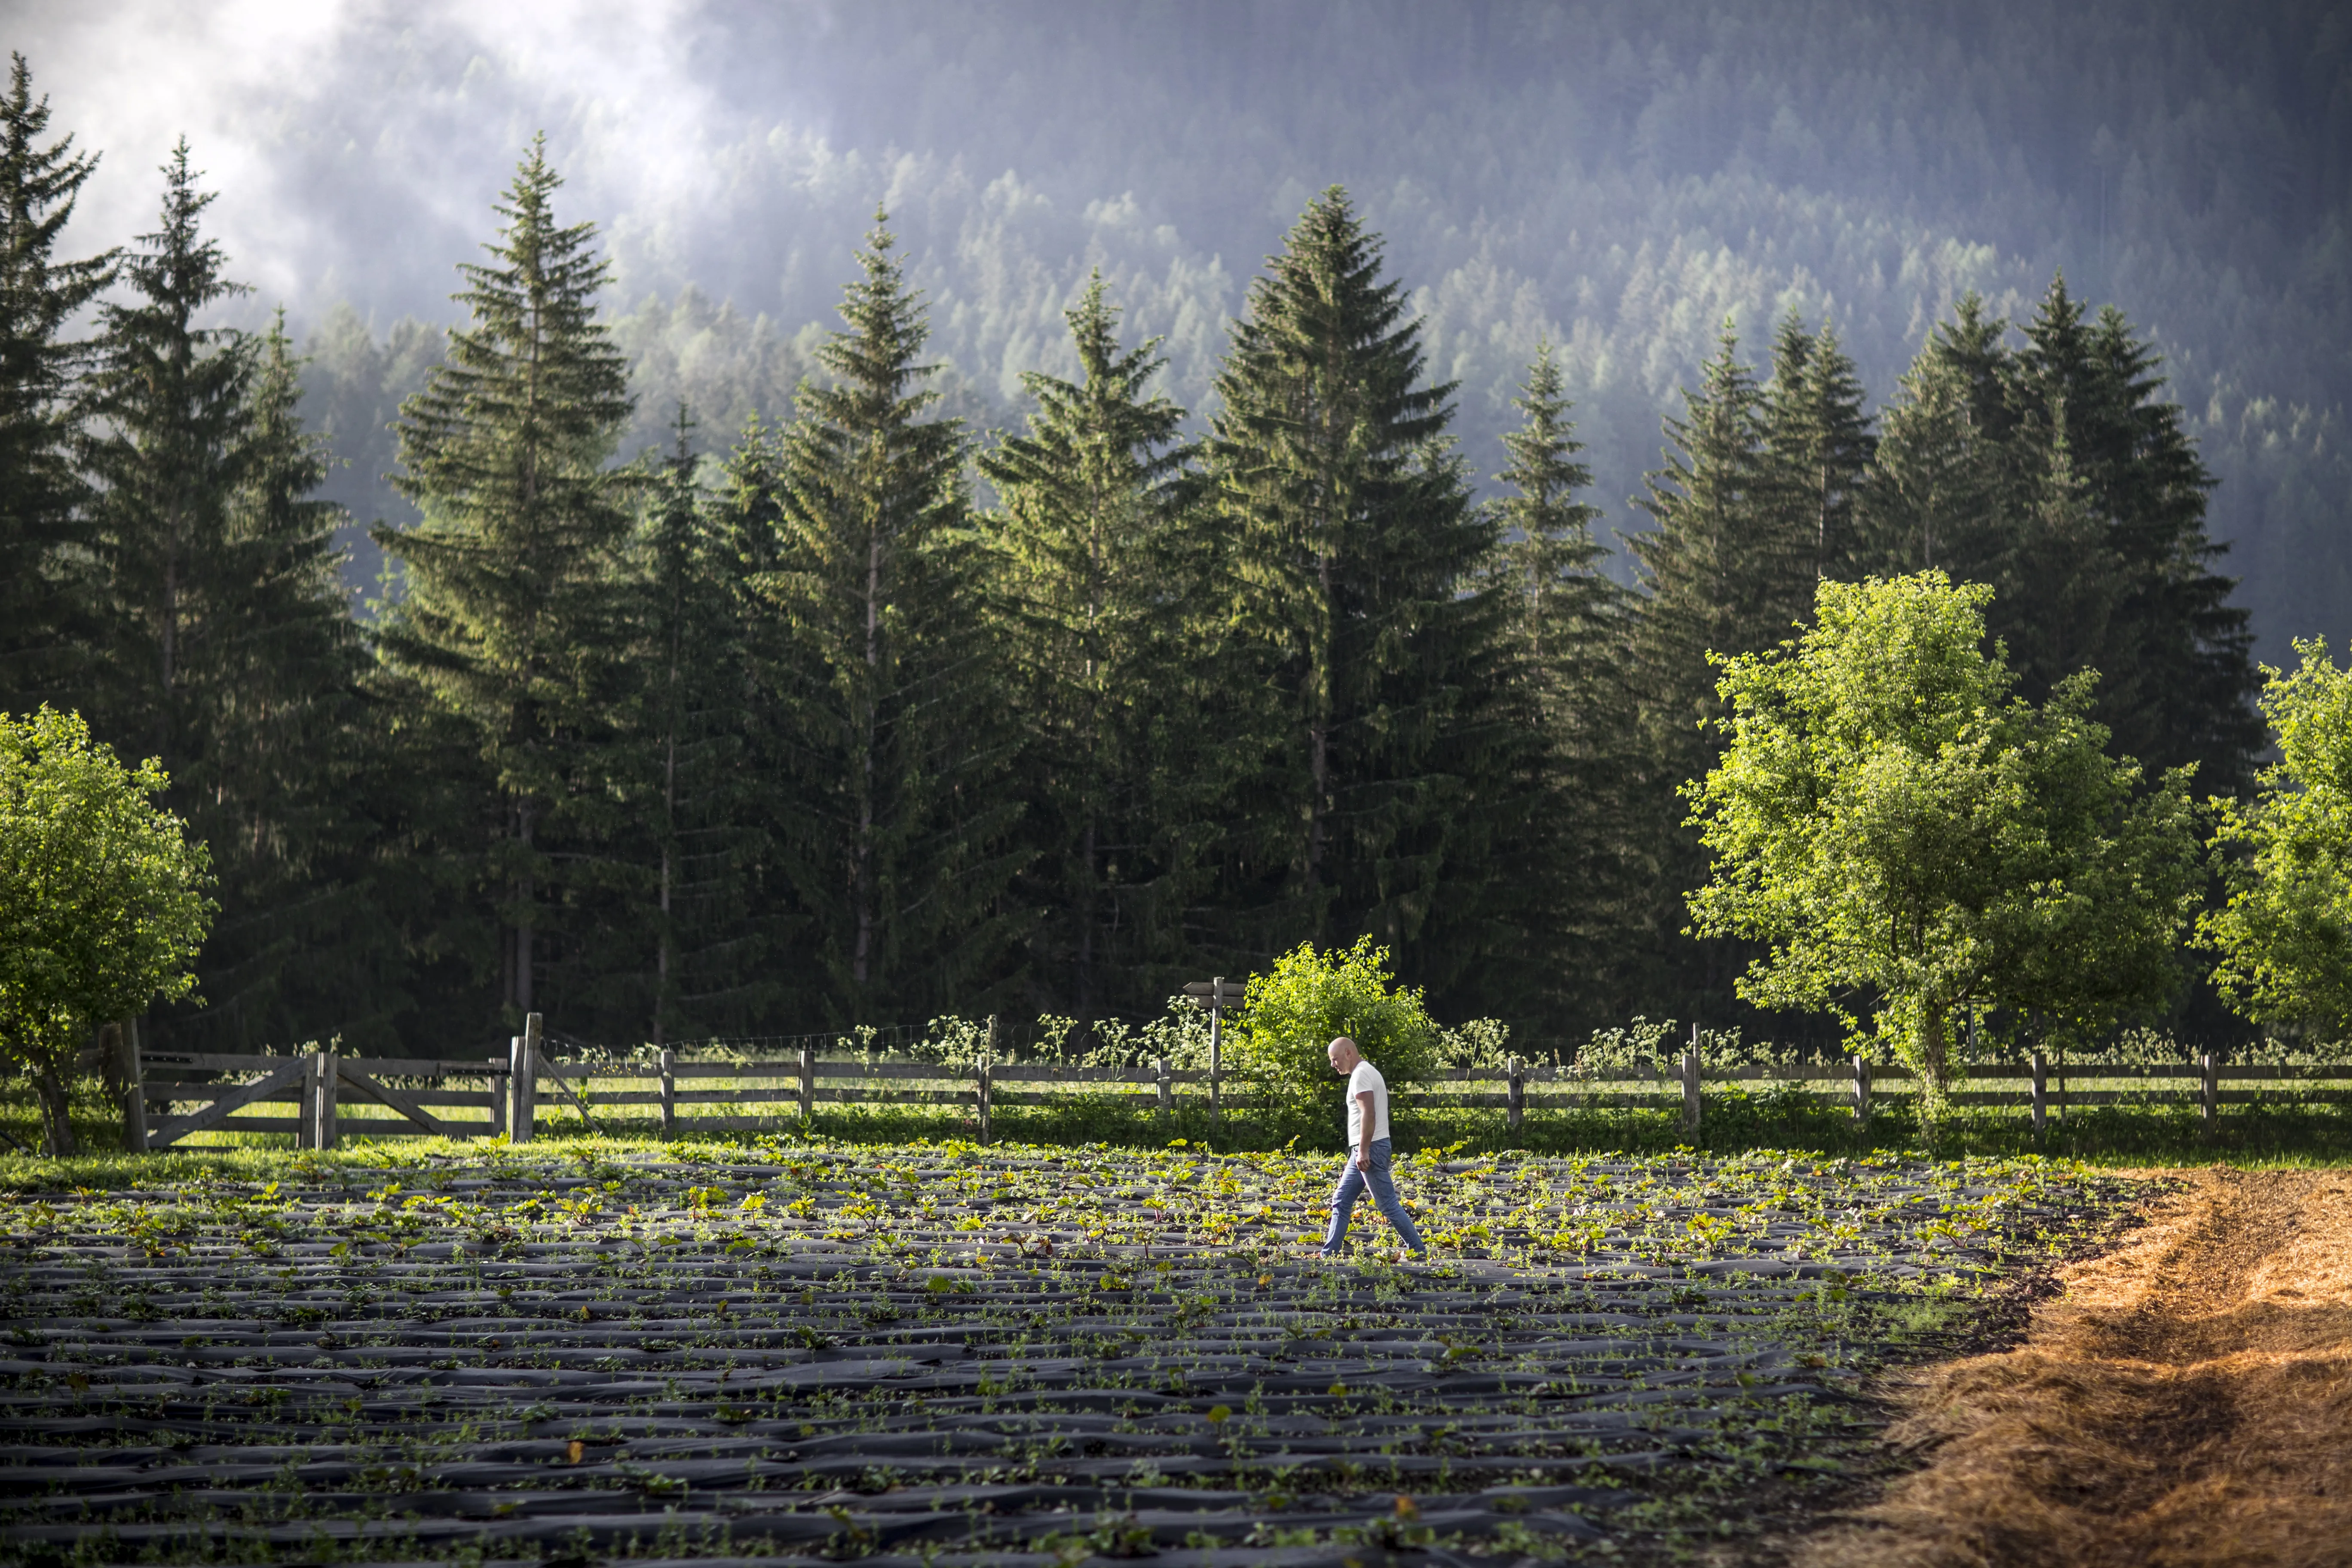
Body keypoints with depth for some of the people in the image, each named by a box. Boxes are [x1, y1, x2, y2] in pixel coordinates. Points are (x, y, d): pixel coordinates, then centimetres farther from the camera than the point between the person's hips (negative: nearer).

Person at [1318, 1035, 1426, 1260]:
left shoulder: (1361, 1075, -12)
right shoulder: (1368, 1072, 20)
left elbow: (1369, 1114, -22)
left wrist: (1363, 1151, -25)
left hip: (1371, 1148, -11)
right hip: (1363, 1150, 11)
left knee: (1388, 1204, -7)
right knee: (1341, 1201, 10)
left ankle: (1417, 1250, -4)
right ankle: (1329, 1253, 10)